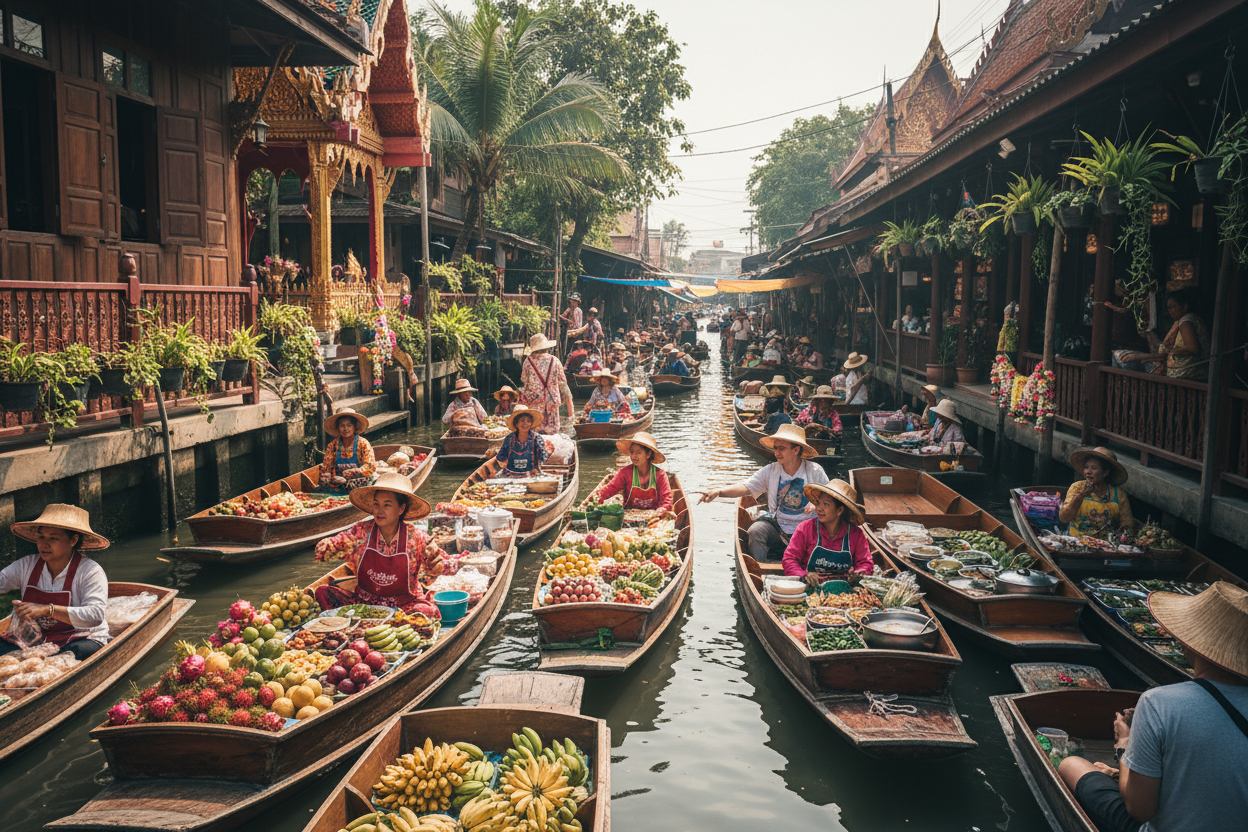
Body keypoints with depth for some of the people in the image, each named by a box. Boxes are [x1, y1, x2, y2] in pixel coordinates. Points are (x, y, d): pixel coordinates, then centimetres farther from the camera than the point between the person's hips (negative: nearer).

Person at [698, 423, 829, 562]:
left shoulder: (815, 471, -2)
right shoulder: (770, 471, 1)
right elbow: (746, 487, -8)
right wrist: (719, 491, -25)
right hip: (776, 526, 2)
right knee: (755, 530, -26)